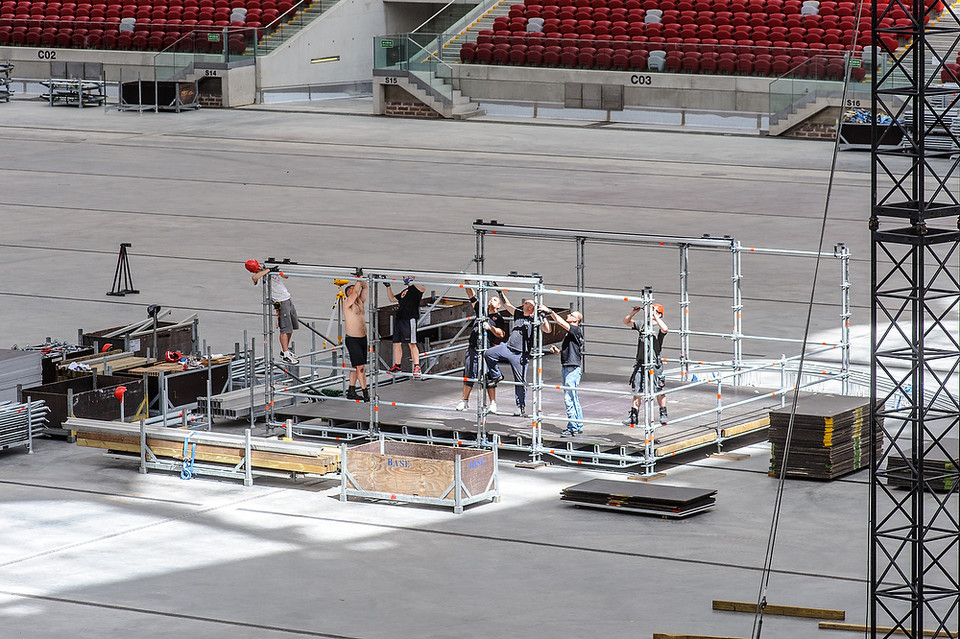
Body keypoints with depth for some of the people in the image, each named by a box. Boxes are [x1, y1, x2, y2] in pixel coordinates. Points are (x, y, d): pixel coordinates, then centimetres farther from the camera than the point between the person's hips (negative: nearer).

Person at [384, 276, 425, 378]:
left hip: (409, 319, -9)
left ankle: (417, 367, -15)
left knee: (411, 343, -13)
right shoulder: (404, 291, 26)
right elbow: (392, 299, 36)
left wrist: (411, 282, -25)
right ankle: (397, 366, 20)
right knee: (397, 343, 10)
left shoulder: (415, 288, 1)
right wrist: (388, 286, 32)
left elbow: (422, 289, -22)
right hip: (399, 319, 9)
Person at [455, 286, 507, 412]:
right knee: (469, 375, 5)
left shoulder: (499, 319, 8)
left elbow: (501, 334, -6)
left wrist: (490, 327, -19)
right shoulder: (481, 311, 18)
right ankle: (464, 400, 15)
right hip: (473, 349, 4)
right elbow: (471, 295, 19)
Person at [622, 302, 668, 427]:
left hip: (654, 364, -4)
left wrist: (654, 315, -20)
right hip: (641, 363, 4)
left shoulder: (658, 327, -2)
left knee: (659, 390, 2)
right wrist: (634, 312, 2)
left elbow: (664, 329, -26)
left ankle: (663, 414, 14)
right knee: (637, 391, 5)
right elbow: (626, 321, 18)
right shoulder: (641, 325, 12)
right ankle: (633, 416, 9)